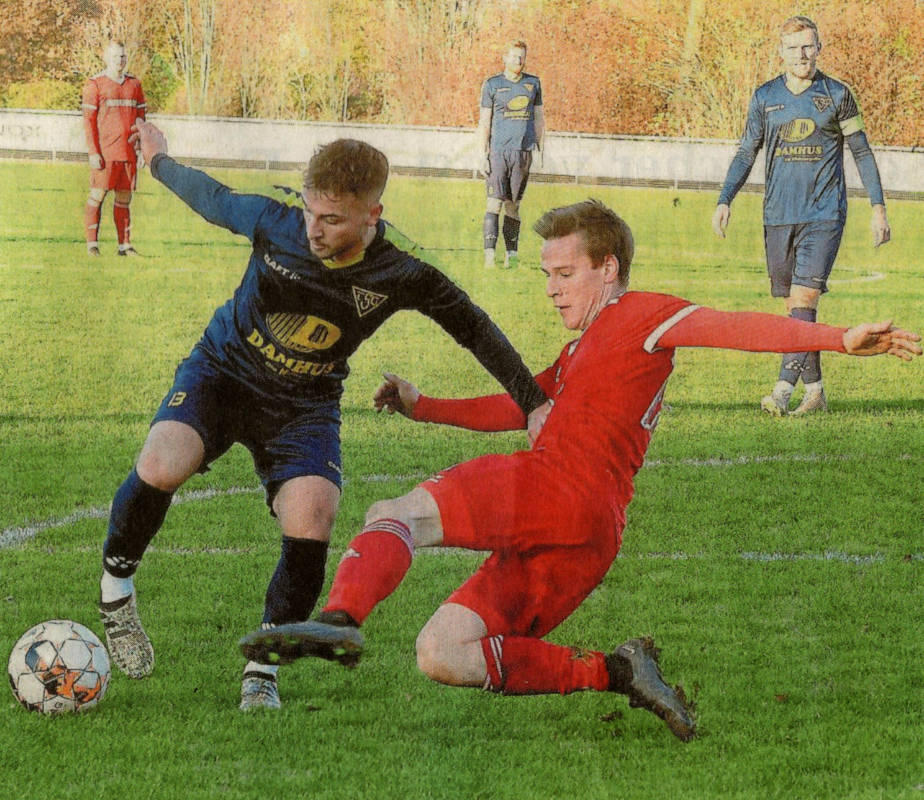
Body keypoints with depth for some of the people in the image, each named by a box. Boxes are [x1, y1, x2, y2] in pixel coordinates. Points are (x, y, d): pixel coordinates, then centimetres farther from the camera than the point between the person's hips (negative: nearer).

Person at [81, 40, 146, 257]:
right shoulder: (95, 85, -2)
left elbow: (141, 117, 18)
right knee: (97, 196, -4)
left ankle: (124, 245, 9)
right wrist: (93, 153, -12)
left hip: (129, 153, 4)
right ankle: (92, 243, 0)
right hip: (105, 153, -4)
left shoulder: (134, 84, 13)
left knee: (124, 198, 6)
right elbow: (88, 120, -5)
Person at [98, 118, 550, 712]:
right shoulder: (274, 223, -17)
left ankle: (262, 668, -4)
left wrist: (534, 402, -4)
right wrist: (160, 161, 20)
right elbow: (211, 199, 3)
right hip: (222, 372, 0)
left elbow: (472, 326, -4)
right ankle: (116, 588, -2)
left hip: (304, 407, 1)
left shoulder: (401, 277, -17)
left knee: (312, 524, -24)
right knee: (161, 466, -31)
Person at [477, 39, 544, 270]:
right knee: (495, 202, -9)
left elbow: (539, 118, 18)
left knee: (513, 204, 5)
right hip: (498, 150, -3)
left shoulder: (533, 83, 13)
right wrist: (483, 154, -4)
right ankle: (489, 253, -13)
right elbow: (484, 122, 3)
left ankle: (512, 254, 7)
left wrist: (539, 149, 11)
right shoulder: (492, 85, 4)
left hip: (523, 151, 3)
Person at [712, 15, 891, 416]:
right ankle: (814, 390, 15)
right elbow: (746, 152, 13)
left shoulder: (837, 95, 1)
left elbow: (861, 151, 7)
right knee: (797, 304, 7)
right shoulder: (765, 97, 8)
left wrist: (878, 206, 2)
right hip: (778, 215, 3)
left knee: (804, 297, -16)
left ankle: (783, 389, -23)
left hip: (824, 215, -3)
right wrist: (724, 201, 1)